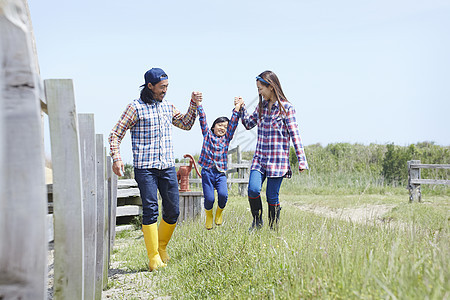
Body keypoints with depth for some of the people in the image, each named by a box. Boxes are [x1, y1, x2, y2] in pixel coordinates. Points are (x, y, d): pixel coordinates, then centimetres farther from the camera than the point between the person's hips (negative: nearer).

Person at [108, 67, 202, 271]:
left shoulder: (167, 107, 14)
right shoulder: (136, 107, -3)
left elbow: (186, 124, 27)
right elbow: (115, 135, -3)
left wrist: (194, 105, 12)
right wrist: (116, 158, -16)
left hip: (167, 167, 5)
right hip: (145, 168, -5)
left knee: (173, 212, 4)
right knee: (150, 211, -9)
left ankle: (162, 247, 25)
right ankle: (153, 257, -2)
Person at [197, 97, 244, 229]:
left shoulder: (227, 138, 13)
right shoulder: (207, 134, 11)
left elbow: (233, 123, 7)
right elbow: (202, 119, 7)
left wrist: (237, 108, 2)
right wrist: (198, 104, 2)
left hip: (220, 173, 1)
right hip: (207, 172, -1)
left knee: (223, 194, -20)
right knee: (209, 198, -10)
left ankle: (219, 212, 12)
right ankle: (209, 215, 22)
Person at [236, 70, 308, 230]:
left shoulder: (286, 107, -6)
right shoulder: (261, 106, 11)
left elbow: (295, 134, -8)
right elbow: (248, 124, 26)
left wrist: (301, 160, -12)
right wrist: (241, 108, 13)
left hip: (277, 159, -4)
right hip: (259, 157, 4)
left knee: (272, 197, -1)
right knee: (253, 189, -13)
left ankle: (273, 229, 16)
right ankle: (257, 220, 10)